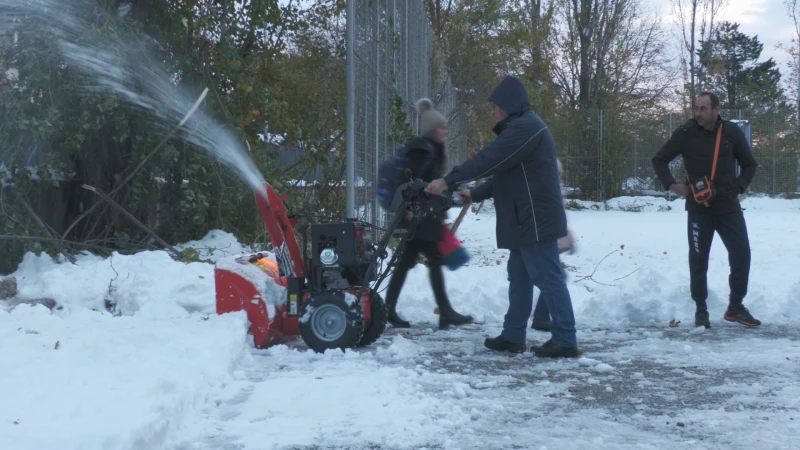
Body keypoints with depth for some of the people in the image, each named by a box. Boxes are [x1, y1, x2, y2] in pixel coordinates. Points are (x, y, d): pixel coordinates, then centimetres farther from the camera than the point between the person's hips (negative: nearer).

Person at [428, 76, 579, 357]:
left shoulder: (524, 127, -15)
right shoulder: (519, 128, 21)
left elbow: (488, 161, -22)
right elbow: (504, 173, 23)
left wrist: (449, 181, -20)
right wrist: (475, 195, 16)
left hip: (535, 219, -11)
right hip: (526, 220, 11)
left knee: (548, 278, -8)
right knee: (519, 278, 13)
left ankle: (565, 340, -5)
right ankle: (513, 336, 19)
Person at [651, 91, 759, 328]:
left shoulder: (732, 132, -1)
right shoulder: (686, 133, -6)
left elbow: (749, 164, 11)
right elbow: (659, 160, 4)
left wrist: (739, 186, -3)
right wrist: (671, 185, -7)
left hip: (729, 208, 2)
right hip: (698, 209, -2)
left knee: (742, 256, 2)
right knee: (698, 261, 4)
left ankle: (735, 307, 18)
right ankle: (701, 310, 18)